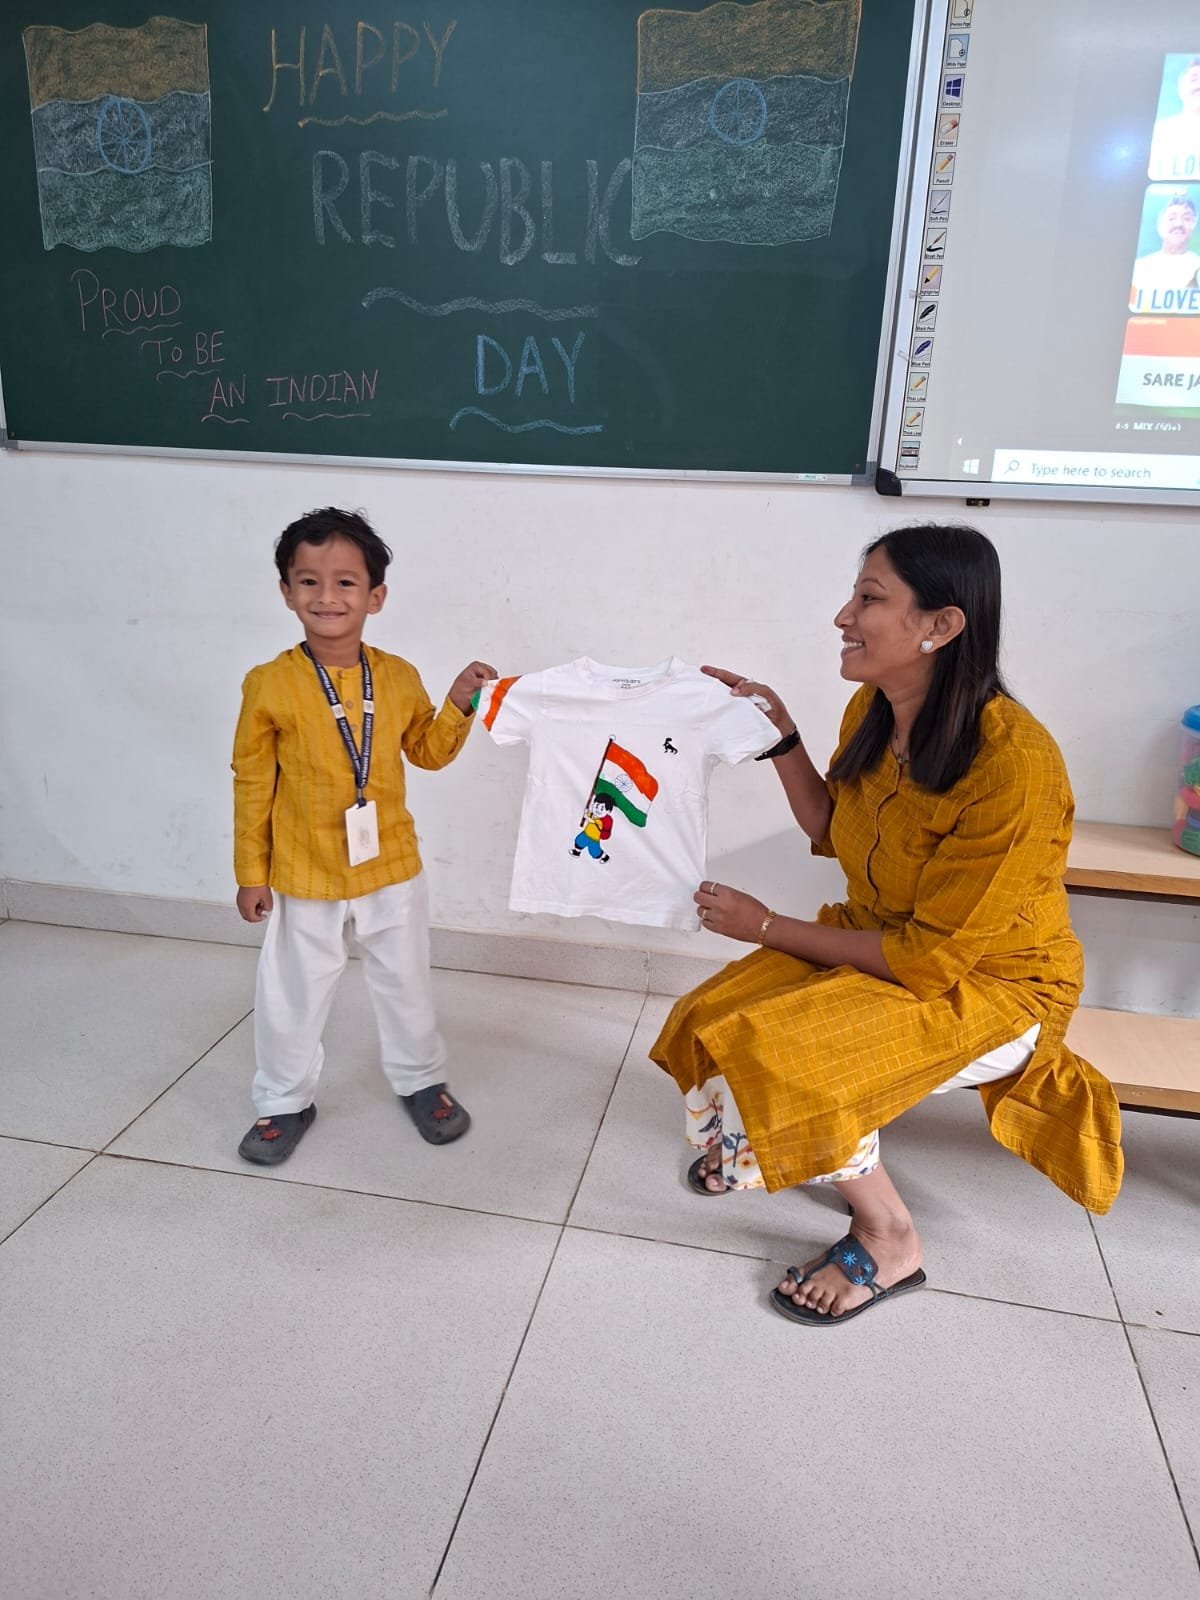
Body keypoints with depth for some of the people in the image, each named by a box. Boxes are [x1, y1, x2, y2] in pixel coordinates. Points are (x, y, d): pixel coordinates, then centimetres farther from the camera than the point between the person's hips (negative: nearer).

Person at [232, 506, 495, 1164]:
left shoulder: (398, 677, -5)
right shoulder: (269, 685, -13)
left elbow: (427, 752, 9)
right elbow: (252, 783, -6)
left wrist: (458, 704, -8)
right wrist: (252, 873, -3)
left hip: (391, 868, 2)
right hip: (304, 876, -2)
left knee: (406, 984, 18)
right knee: (291, 996, 13)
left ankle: (420, 1079, 41)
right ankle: (284, 1100, 35)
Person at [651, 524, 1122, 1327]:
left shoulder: (1014, 765, -32)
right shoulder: (873, 709, -9)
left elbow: (930, 955, -26)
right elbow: (833, 831, 8)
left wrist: (767, 927, -18)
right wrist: (781, 734, -5)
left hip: (986, 984, -7)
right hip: (877, 939, 7)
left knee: (775, 1057, -24)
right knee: (708, 1024, -2)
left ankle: (889, 1239, 3)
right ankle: (762, 1143, 32)